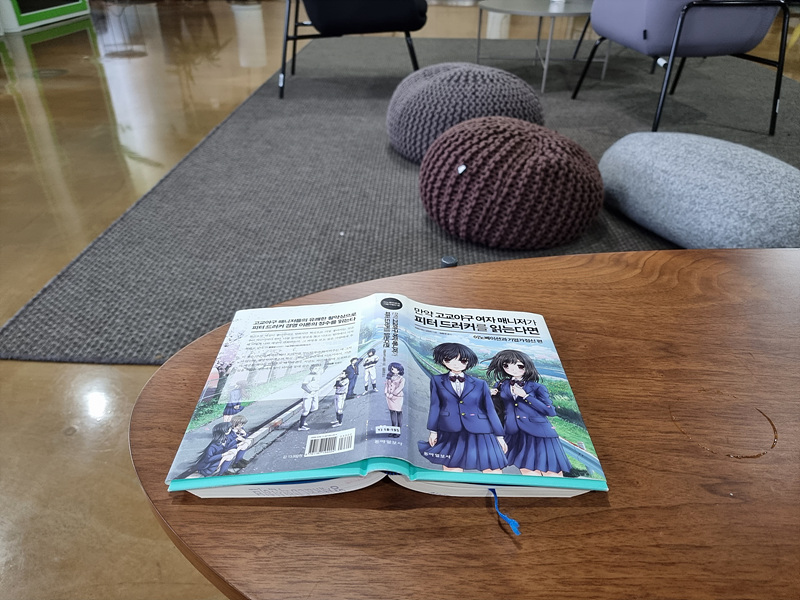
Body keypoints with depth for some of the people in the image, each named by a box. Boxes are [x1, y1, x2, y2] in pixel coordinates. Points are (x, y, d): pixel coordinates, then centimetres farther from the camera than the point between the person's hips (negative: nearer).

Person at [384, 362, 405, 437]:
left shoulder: (402, 379, -3)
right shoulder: (389, 377, 13)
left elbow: (400, 387, -13)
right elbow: (386, 384, 9)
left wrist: (393, 394, -18)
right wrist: (386, 392, -8)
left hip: (397, 397, -5)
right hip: (389, 397, 5)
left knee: (398, 413, -3)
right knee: (392, 412, 6)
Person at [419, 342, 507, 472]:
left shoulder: (480, 384, 7)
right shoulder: (437, 381, 9)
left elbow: (490, 409, 7)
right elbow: (435, 406, 8)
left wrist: (499, 435, 7)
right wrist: (433, 431, 4)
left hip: (480, 434, 0)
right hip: (450, 434, 0)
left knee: (493, 472, -5)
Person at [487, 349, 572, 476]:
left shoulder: (536, 387, -2)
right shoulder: (501, 385, 8)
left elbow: (550, 411, -11)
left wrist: (525, 396, -14)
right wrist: (491, 395, -4)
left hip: (538, 433, -3)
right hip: (515, 435, 3)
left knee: (550, 473, -2)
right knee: (527, 472, 8)